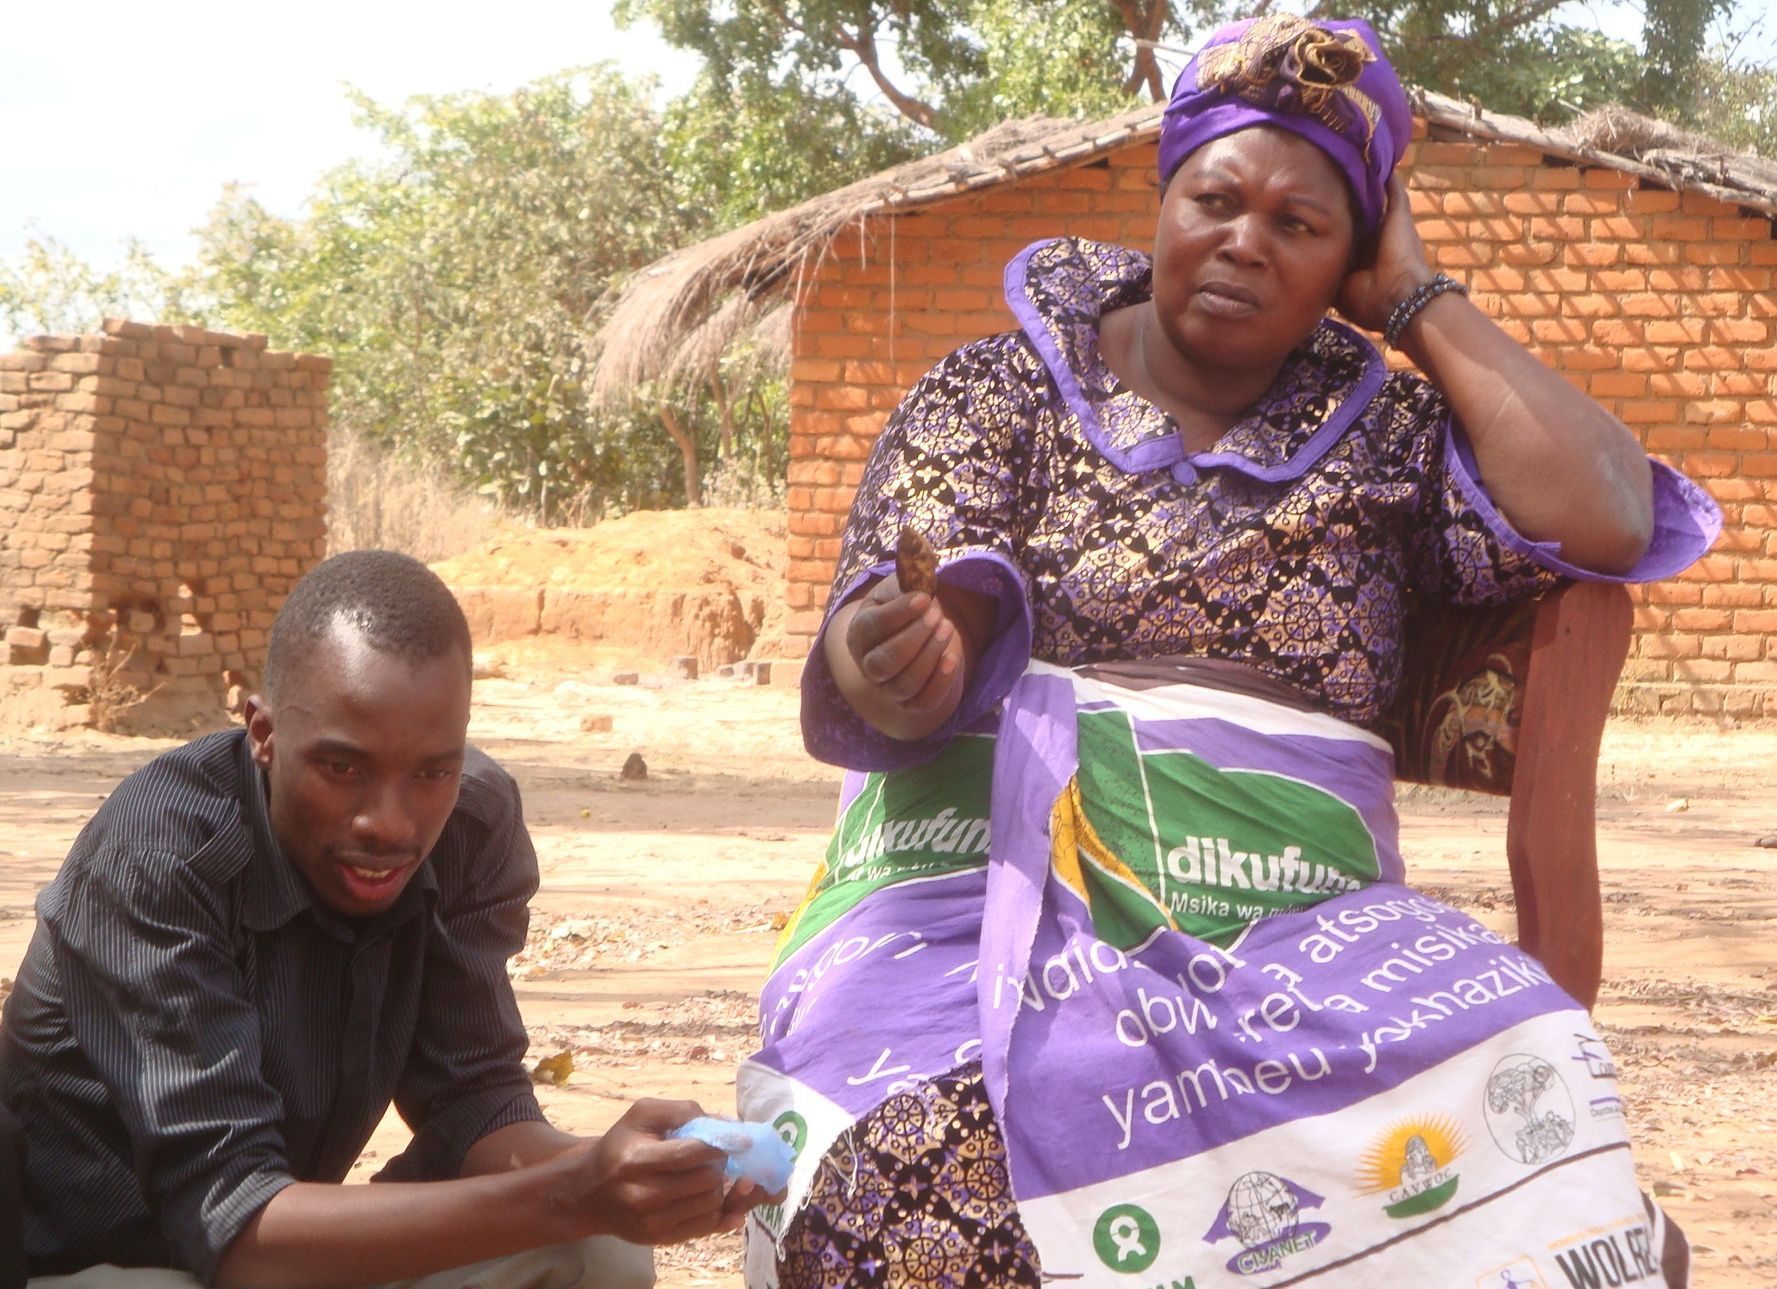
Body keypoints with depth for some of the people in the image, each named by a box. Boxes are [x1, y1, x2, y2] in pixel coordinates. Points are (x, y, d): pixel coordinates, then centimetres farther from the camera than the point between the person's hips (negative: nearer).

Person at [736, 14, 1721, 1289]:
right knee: (923, 1153, -37)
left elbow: (1604, 522, -3)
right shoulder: (997, 393, 10)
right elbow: (894, 639, -2)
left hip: (1285, 919, 1)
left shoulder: (1382, 429, 14)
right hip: (994, 884, -1)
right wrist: (893, 666, -28)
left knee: (1510, 1098, -32)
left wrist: (1422, 302, 6)